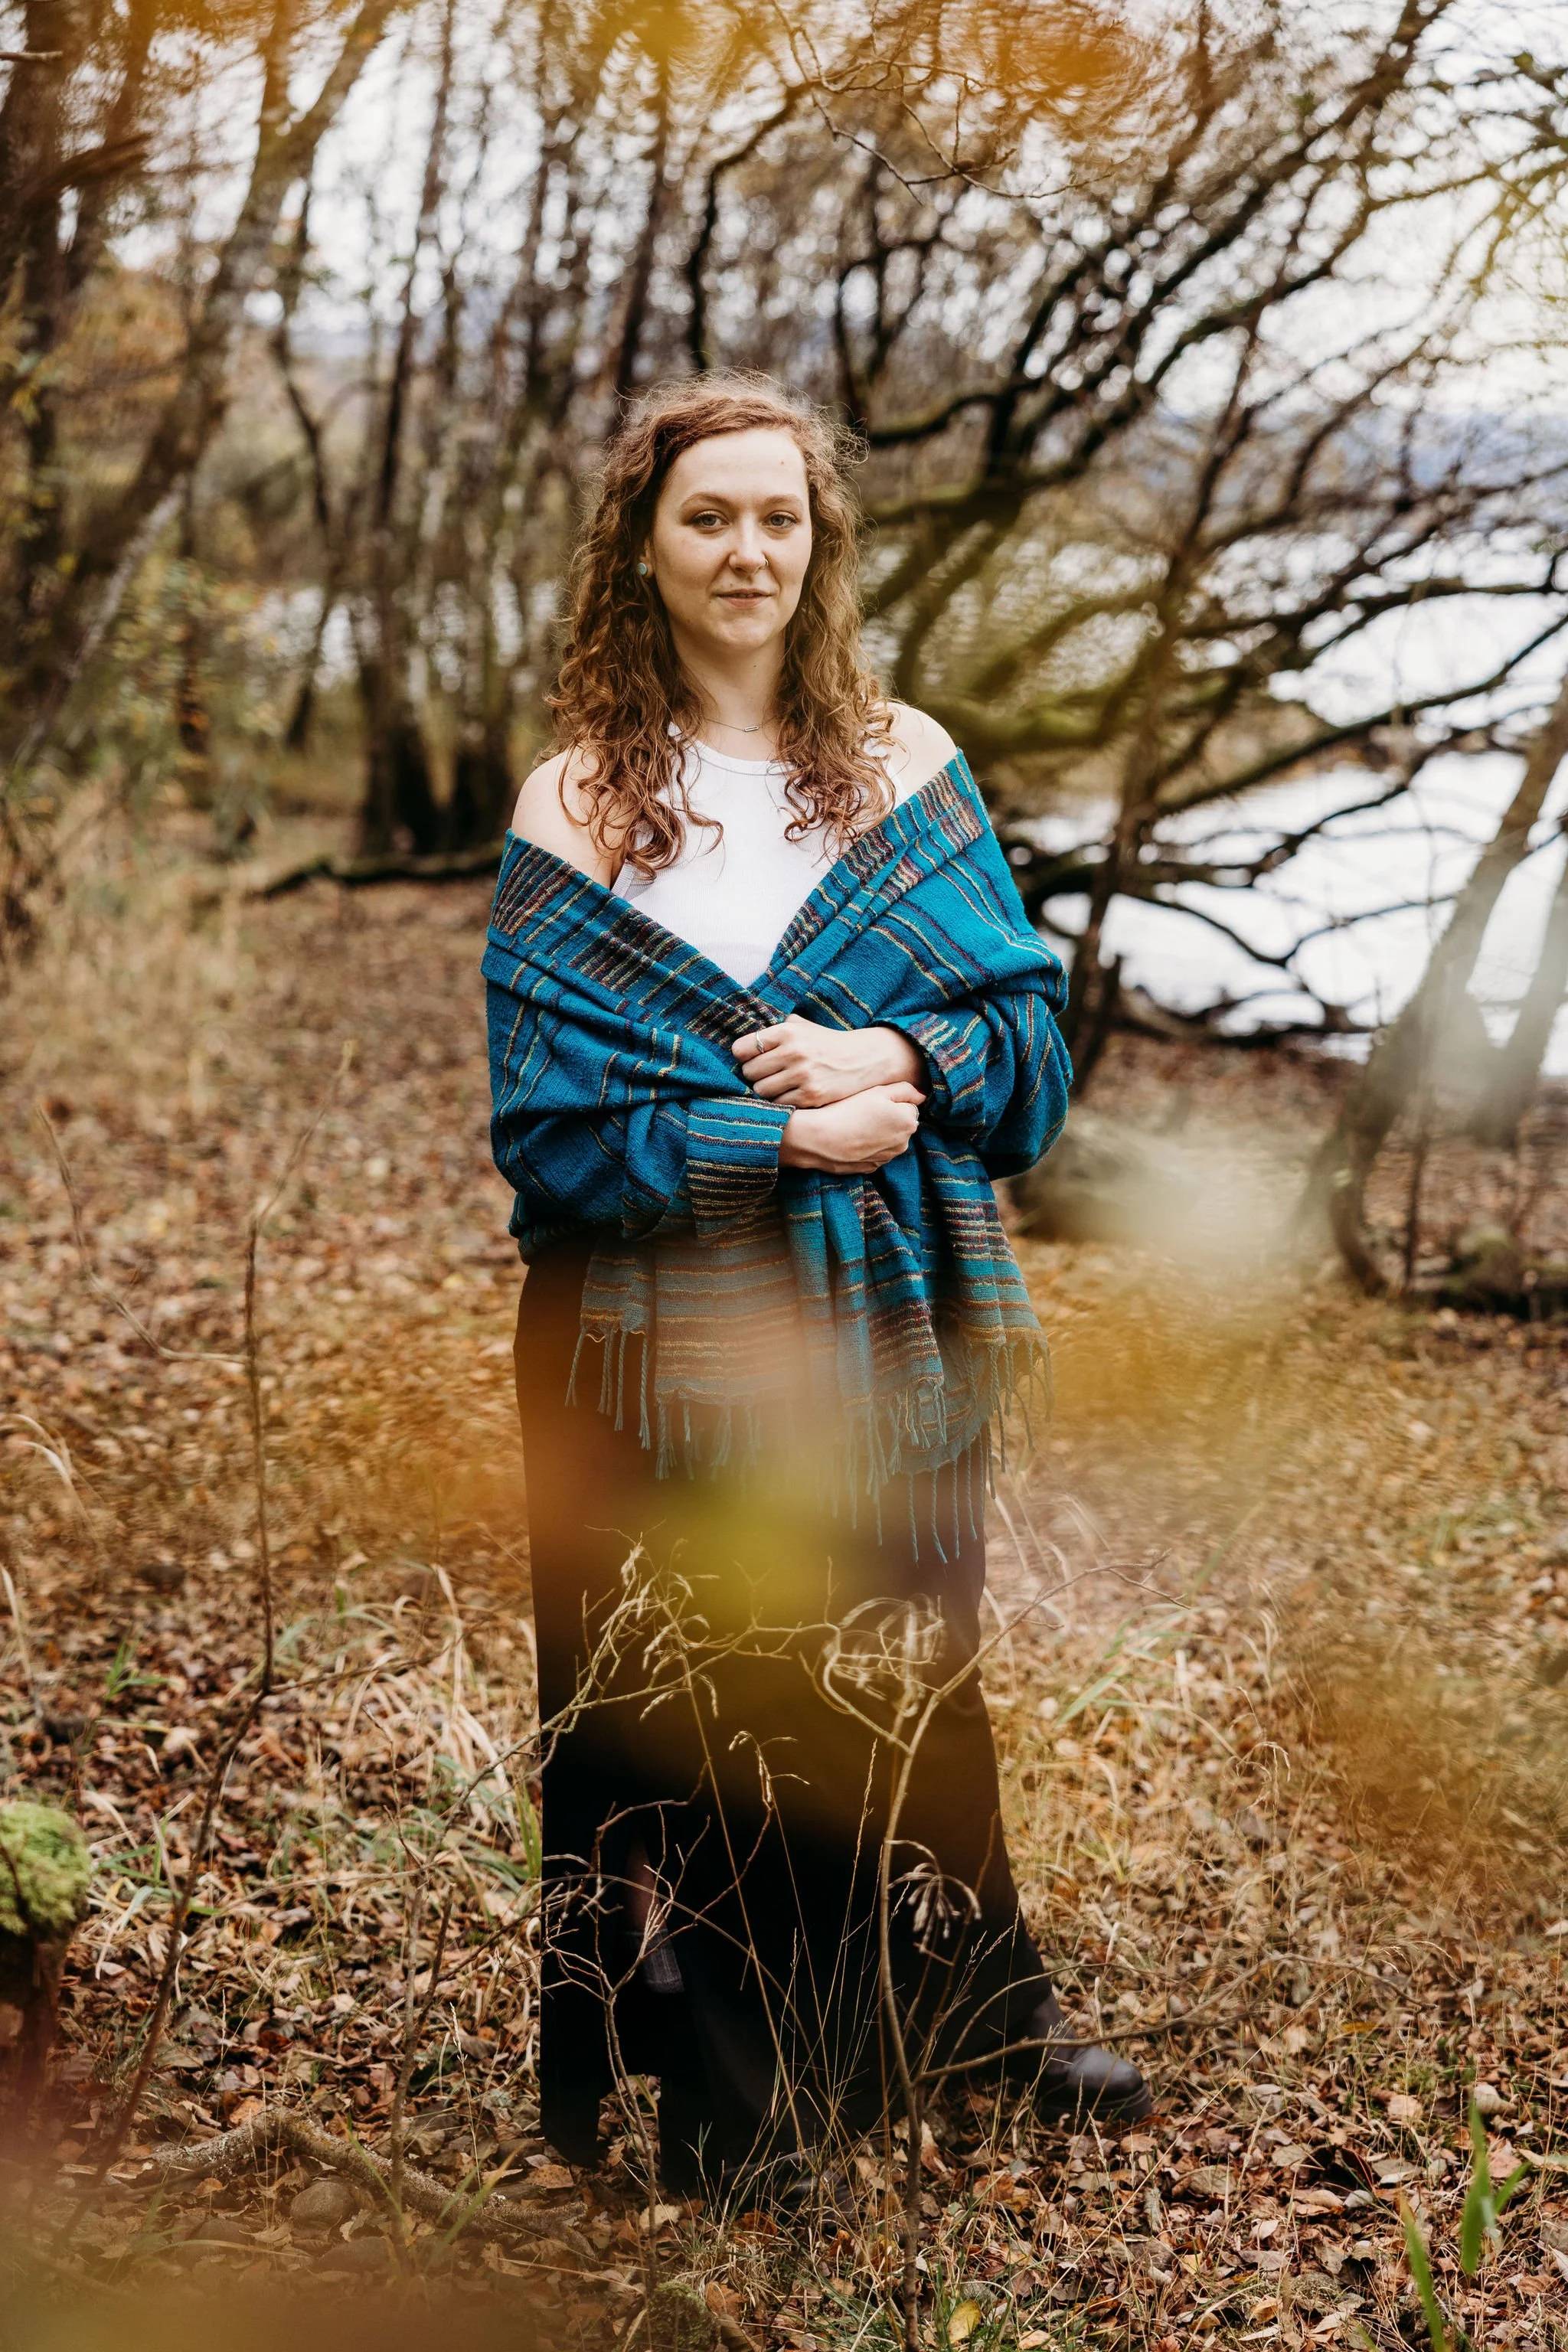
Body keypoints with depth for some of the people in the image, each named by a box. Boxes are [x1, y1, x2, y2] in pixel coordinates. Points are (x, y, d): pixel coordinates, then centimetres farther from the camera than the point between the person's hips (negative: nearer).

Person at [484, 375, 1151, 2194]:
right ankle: (722, 2094, 27)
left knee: (911, 1675, 15)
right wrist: (786, 1136, -15)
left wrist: (900, 1059, -17)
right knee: (699, 1709, 7)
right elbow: (540, 1123, -8)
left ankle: (965, 2008, 38)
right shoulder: (572, 809, -3)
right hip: (673, 1349, -2)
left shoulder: (906, 764, 5)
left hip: (893, 1337, 2)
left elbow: (1032, 1026, 3)